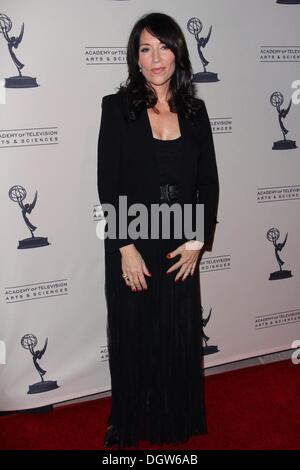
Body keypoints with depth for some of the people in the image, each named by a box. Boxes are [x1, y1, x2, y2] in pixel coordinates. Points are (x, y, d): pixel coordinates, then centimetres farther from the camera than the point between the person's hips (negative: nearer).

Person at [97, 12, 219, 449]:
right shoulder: (117, 107, -5)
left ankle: (176, 420, 34)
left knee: (180, 335, 13)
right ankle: (129, 424, 31)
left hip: (181, 245, 3)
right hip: (132, 244, -3)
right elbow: (108, 184, -9)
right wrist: (126, 248, -13)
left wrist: (198, 241, -3)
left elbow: (209, 183, 5)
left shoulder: (194, 111, 4)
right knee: (132, 334, 10)